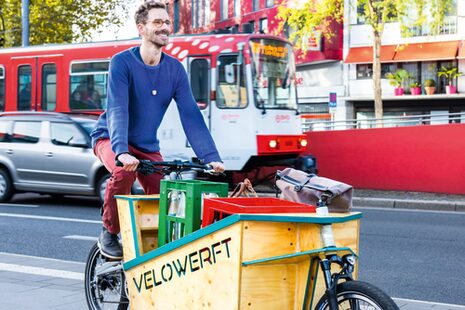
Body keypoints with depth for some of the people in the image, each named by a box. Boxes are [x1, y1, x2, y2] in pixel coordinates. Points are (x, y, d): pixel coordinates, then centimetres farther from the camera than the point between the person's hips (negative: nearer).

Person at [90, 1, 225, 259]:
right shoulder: (122, 62, -18)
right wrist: (122, 152, -45)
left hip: (148, 146, 4)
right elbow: (117, 110, -29)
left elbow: (191, 114, -10)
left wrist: (211, 157, -20)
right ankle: (109, 235, -12)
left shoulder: (175, 69, -6)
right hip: (110, 138, -4)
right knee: (124, 171, -34)